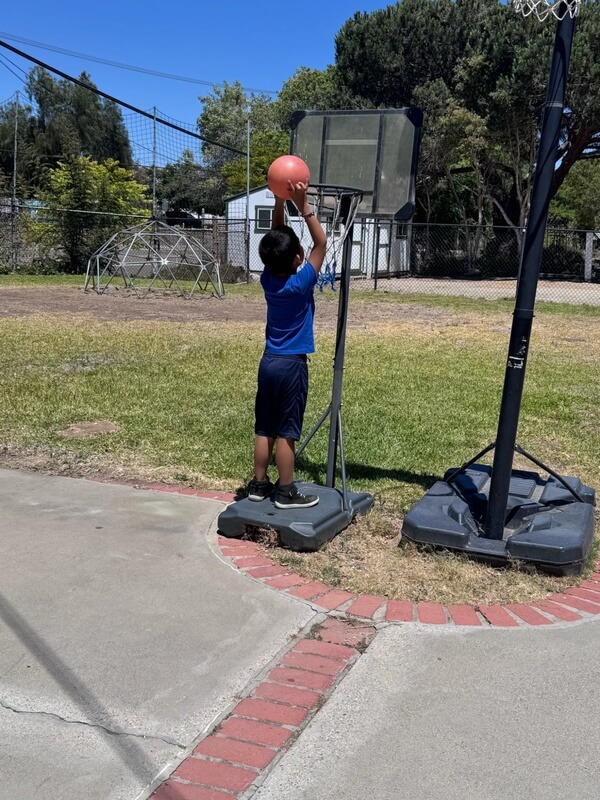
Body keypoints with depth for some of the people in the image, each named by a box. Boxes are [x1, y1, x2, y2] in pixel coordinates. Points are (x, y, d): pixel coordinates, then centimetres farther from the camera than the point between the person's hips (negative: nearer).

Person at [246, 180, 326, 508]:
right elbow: (321, 242, -11)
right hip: (292, 364, -6)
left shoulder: (267, 279, -1)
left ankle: (259, 484, 20)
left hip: (268, 361, 6)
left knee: (264, 429, 12)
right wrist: (303, 206, -13)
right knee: (286, 431, 0)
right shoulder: (301, 283, -16)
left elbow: (275, 239, 10)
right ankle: (286, 491, 7)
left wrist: (279, 202, 3)